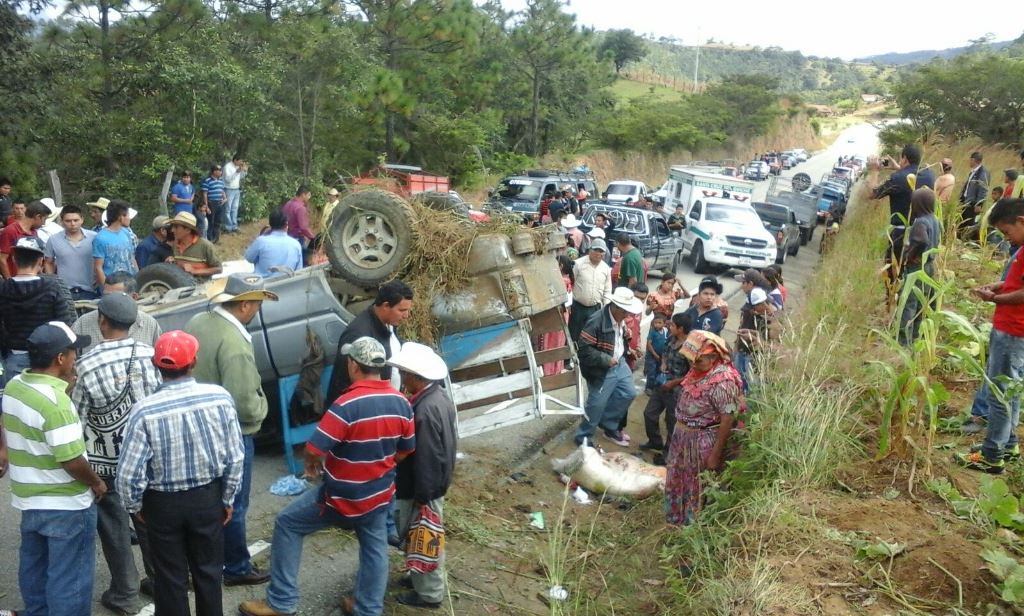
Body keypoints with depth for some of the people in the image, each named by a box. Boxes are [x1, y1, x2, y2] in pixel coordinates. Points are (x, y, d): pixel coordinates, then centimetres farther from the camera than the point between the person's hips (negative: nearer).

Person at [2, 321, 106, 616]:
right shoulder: (55, 401, -28)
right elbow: (71, 460, -27)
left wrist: (65, 387, 10)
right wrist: (96, 483, -9)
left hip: (28, 498, 9)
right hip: (65, 505, -9)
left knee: (34, 566, 25)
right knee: (69, 578, 5)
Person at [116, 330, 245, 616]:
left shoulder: (144, 410, -21)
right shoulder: (220, 397, -15)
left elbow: (128, 474, -16)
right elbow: (235, 457, -8)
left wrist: (135, 506, 4)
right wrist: (227, 498, 6)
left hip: (163, 503, -2)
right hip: (208, 498, 2)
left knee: (171, 577, 16)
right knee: (208, 571, 19)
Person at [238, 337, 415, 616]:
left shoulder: (347, 405, -26)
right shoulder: (401, 403, -6)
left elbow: (314, 449, -24)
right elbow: (405, 451, 5)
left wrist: (312, 466, -1)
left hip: (343, 496, -6)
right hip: (380, 493, 6)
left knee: (287, 525, 11)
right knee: (374, 549, 19)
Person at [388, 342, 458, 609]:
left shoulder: (426, 410, -31)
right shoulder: (439, 396, -1)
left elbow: (426, 459, -26)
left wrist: (423, 498, -18)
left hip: (425, 487, -9)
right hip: (436, 481, 9)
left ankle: (429, 593, 23)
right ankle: (422, 576, 41)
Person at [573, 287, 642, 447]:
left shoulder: (620, 318, -1)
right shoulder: (596, 321, -28)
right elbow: (583, 349, -28)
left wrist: (628, 350, 5)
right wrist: (606, 360, -25)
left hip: (619, 364, 8)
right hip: (601, 370, -8)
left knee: (628, 393, 15)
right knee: (596, 405, 2)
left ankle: (609, 426, 33)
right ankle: (583, 438, 22)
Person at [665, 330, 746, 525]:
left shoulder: (722, 382, -28)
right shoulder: (700, 370, -2)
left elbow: (727, 421, -25)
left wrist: (716, 454, -22)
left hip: (703, 443, -9)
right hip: (684, 437, 9)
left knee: (699, 486, 12)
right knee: (678, 480, 23)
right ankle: (678, 517, 44)